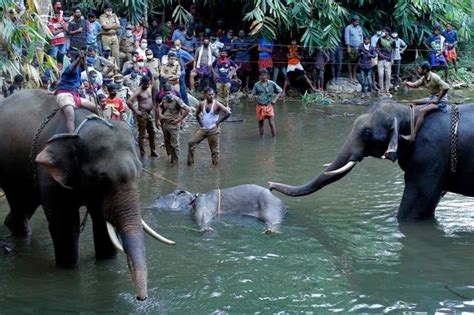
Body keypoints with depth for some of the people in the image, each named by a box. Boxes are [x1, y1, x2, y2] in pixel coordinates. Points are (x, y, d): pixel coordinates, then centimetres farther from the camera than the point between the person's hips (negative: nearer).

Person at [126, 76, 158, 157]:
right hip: (142, 114, -8)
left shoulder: (149, 89, 7)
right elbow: (128, 102, -25)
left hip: (149, 114, 8)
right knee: (142, 135, -1)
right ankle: (142, 154, 5)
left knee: (152, 133, 15)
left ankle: (153, 151, 27)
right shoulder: (139, 92, -16)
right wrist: (136, 111, -19)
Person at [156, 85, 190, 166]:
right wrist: (159, 115, 4)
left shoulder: (176, 100, -15)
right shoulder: (164, 100, 6)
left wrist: (179, 119, -17)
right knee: (167, 143, 16)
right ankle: (171, 157, 31)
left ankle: (176, 162, 5)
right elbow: (159, 107, 24)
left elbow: (187, 109, -20)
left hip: (173, 125, -7)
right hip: (164, 124, 7)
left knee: (174, 144, -3)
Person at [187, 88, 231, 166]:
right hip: (203, 128, 5)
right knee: (191, 143, -1)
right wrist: (200, 122, 10)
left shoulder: (216, 104, -10)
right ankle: (190, 161, 9)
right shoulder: (202, 104, 3)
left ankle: (215, 164, 12)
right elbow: (197, 113, 22)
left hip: (213, 129, -5)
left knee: (214, 149, 0)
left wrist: (219, 121, -11)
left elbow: (228, 113, -15)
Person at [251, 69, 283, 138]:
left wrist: (275, 100, -1)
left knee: (271, 123, -9)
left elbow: (280, 91, 8)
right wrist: (256, 97, -11)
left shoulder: (272, 84, -3)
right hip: (260, 106, 1)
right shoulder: (257, 85, -1)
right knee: (260, 123, 9)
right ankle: (261, 138, 20)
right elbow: (253, 94, 9)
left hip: (269, 106, -1)